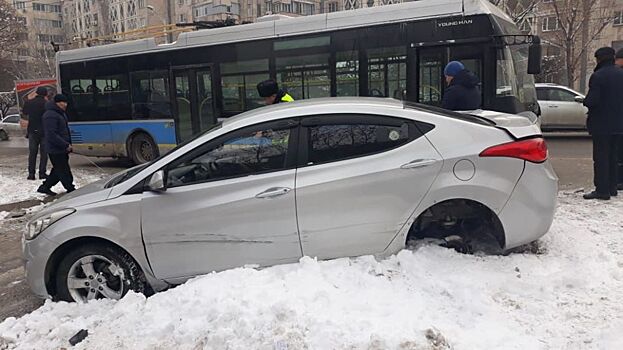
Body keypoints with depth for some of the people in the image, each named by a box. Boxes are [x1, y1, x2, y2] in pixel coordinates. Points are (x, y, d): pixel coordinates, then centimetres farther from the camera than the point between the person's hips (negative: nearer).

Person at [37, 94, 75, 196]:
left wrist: (68, 145, 16)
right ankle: (71, 190, 3)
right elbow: (52, 135, -24)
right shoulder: (51, 115, -19)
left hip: (61, 149, 11)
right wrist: (66, 145, -23)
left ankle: (45, 187, 29)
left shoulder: (61, 113, 15)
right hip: (56, 150, -11)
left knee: (58, 170, 17)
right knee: (64, 171, -3)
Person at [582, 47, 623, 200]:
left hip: (601, 123, -7)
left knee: (600, 157, -2)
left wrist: (585, 102, -1)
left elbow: (591, 101, -22)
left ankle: (602, 190, 0)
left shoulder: (598, 76, -17)